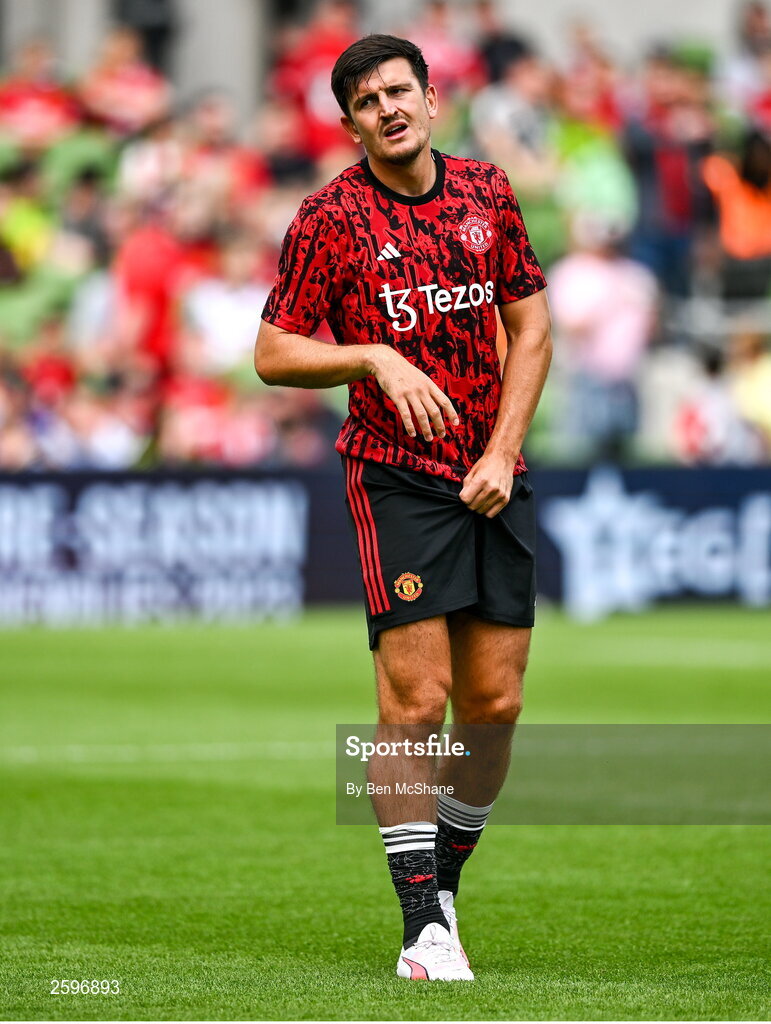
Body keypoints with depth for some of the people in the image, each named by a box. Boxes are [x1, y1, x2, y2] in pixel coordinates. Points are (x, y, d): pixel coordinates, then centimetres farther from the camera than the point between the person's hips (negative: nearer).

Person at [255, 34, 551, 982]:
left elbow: (531, 328, 12)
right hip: (397, 477, -4)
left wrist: (504, 451, 1)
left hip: (495, 477, 4)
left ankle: (446, 882, 22)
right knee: (415, 699, -11)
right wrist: (378, 357, -17)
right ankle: (424, 924, -7)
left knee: (494, 701, 3)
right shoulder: (330, 217, -3)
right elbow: (273, 353, -2)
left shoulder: (487, 194, 9)